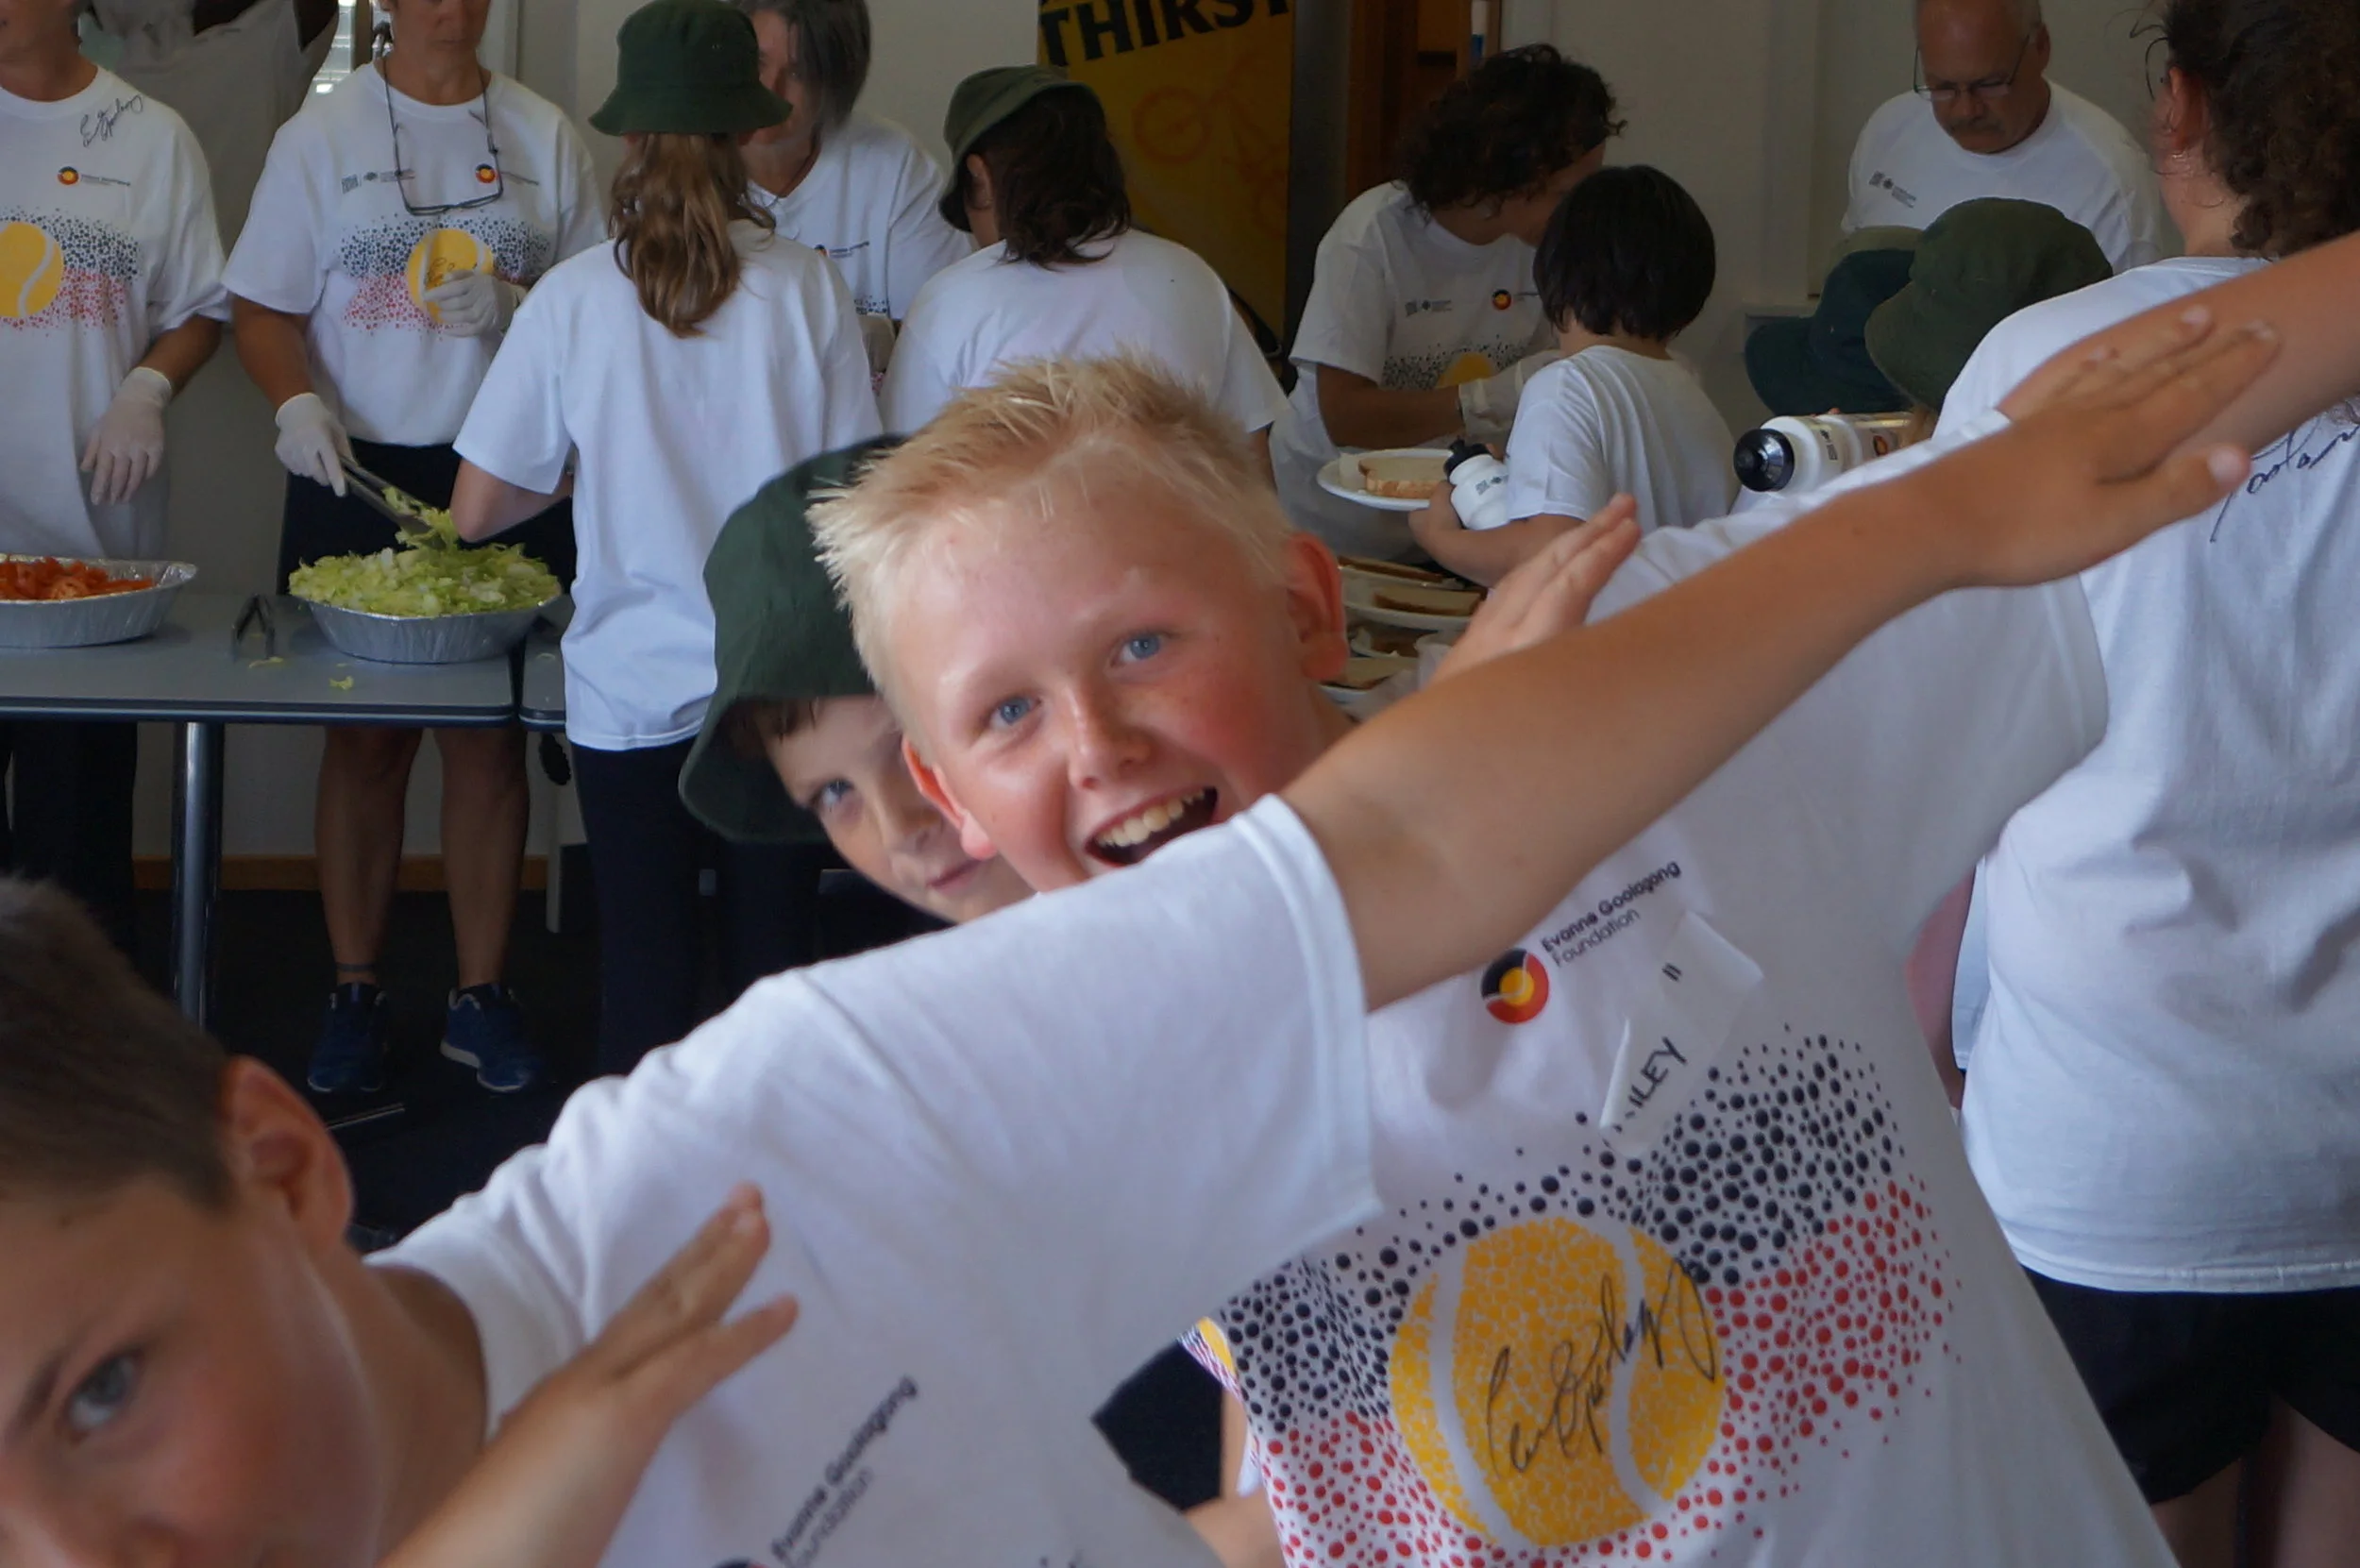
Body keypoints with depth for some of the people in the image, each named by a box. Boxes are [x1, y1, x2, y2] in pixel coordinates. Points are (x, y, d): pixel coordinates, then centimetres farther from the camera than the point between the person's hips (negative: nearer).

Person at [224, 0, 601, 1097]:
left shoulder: (542, 135, 7)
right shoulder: (322, 135, 4)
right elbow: (264, 308, 2)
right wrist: (297, 404, -15)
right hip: (358, 473, -1)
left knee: (490, 737, 3)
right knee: (365, 740, 4)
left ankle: (481, 996, 12)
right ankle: (356, 994, 15)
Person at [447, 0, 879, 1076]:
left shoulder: (574, 298, -6)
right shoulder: (806, 287, -6)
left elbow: (477, 509, -2)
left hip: (630, 694, 0)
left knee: (644, 980, 8)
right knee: (772, 975, 9)